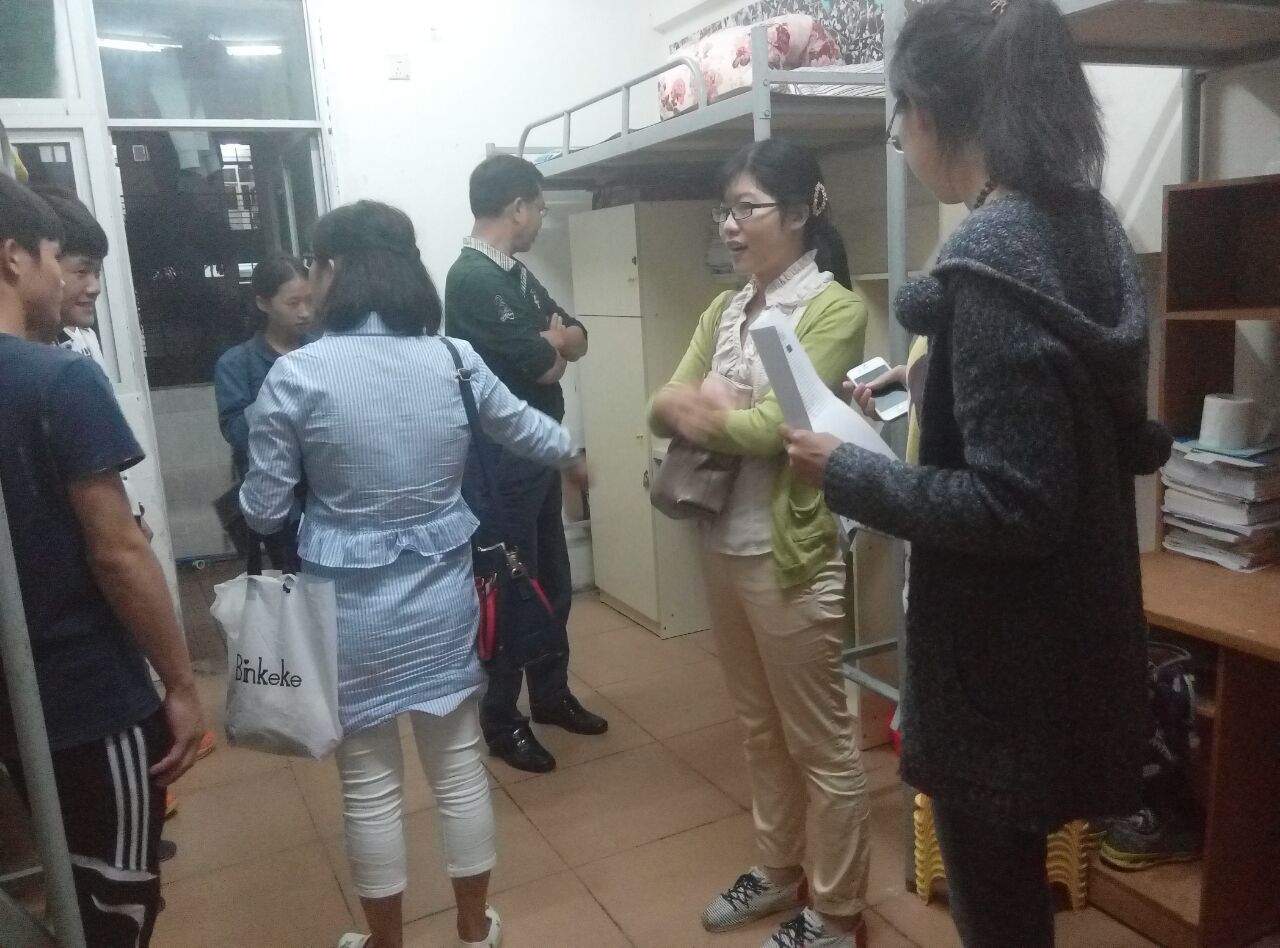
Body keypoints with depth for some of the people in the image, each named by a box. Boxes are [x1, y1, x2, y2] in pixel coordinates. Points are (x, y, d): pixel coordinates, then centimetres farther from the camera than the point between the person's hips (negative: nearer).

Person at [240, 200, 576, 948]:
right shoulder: (455, 360, -4)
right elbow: (527, 429, 13)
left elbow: (264, 511, -7)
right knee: (461, 765, 17)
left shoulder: (297, 374, -13)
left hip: (350, 605, -2)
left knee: (371, 783, 14)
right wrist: (576, 453, 34)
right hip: (442, 594, 3)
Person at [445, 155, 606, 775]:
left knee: (553, 583, 17)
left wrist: (548, 340, -9)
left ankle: (551, 695, 33)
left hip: (537, 450, 9)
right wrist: (552, 341, 1)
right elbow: (542, 365, -21)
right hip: (500, 459, -9)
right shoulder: (472, 278, -17)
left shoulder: (516, 274, 13)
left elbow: (577, 341, 11)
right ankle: (501, 721, 18)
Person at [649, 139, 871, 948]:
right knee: (760, 727, 21)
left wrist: (698, 411, -5)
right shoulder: (725, 310, 12)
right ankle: (780, 870, 40)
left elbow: (777, 427, -20)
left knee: (821, 741, 7)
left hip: (791, 552, -7)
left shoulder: (834, 307, -11)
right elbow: (664, 407, 5)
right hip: (725, 545, 8)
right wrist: (697, 409, -16)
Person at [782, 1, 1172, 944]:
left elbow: (1011, 505, -25)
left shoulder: (992, 260, -23)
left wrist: (848, 473, -15)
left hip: (1005, 656, -9)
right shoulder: (1089, 228, 4)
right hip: (1069, 633, 9)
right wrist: (918, 399, 13)